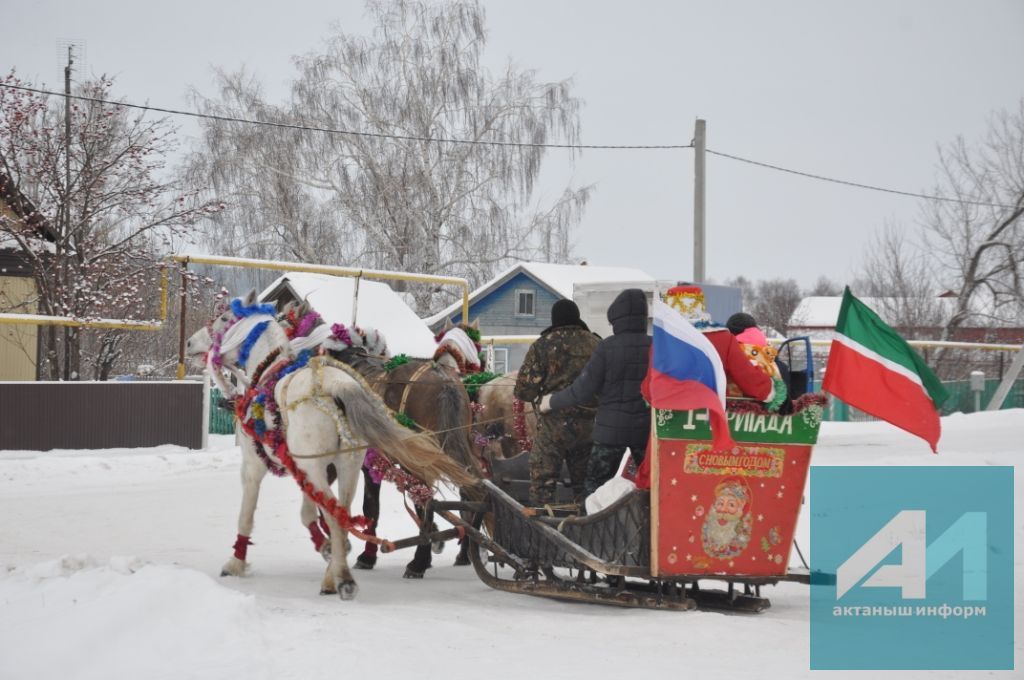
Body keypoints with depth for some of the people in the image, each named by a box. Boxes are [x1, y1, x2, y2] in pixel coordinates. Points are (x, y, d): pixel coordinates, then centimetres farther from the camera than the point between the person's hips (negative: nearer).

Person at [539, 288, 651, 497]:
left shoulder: (608, 347, -12)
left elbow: (582, 390, -10)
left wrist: (551, 402, 4)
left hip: (611, 428, -2)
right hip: (647, 429, 2)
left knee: (594, 487, 8)